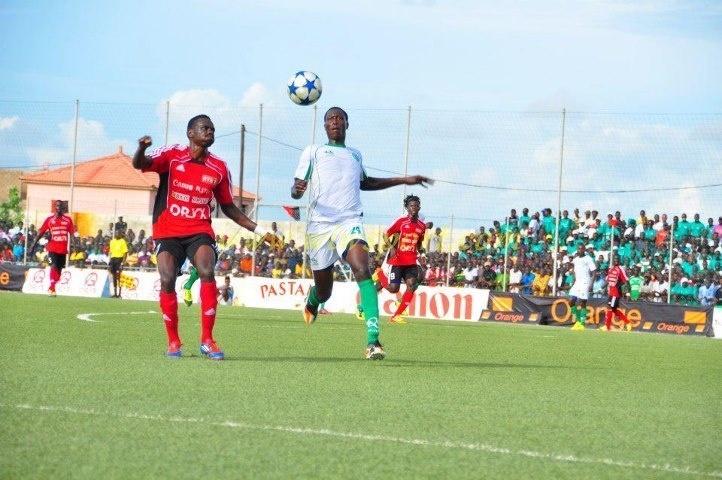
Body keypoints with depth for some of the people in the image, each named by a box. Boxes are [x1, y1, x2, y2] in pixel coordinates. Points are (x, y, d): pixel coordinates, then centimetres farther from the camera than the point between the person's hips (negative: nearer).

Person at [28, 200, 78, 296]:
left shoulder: (68, 220, 8)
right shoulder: (49, 220, 2)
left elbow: (72, 234, 7)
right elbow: (40, 233, 3)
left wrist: (75, 245, -6)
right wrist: (33, 245, -1)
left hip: (63, 249, 3)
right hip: (52, 248, -3)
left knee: (59, 269, 8)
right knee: (53, 266, -17)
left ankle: (51, 288, 23)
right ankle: (52, 288, -17)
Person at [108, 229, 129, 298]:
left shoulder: (122, 241, -4)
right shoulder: (112, 241, 15)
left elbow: (125, 253, -8)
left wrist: (122, 263, -16)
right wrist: (109, 262, 15)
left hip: (119, 259, -6)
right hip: (113, 259, 6)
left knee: (118, 276, -11)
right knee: (114, 277, 8)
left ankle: (119, 294, -9)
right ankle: (115, 293, 14)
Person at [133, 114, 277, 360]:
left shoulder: (219, 168, 6)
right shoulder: (172, 155, -2)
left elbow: (228, 207, 16)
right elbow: (140, 164, -17)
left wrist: (258, 230, 10)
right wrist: (142, 148, -41)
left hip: (200, 232, 1)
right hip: (168, 232, -1)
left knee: (207, 272, -23)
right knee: (167, 280, -15)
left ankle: (207, 340, -14)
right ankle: (173, 341, 3)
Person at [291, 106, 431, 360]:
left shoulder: (355, 155, 22)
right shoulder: (313, 152, 11)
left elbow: (364, 183, 41)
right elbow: (296, 189, 5)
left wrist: (404, 180, 38)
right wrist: (297, 189, -21)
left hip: (350, 222, 1)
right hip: (320, 224, -1)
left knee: (362, 270, -27)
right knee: (323, 292, 5)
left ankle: (373, 340, -36)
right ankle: (312, 301, 47)